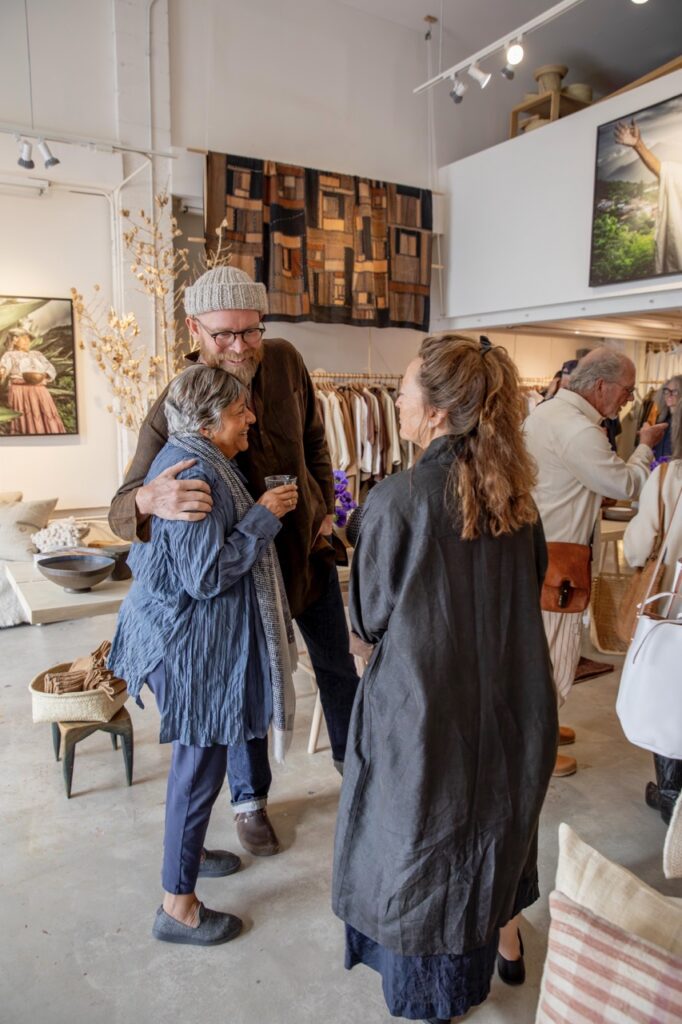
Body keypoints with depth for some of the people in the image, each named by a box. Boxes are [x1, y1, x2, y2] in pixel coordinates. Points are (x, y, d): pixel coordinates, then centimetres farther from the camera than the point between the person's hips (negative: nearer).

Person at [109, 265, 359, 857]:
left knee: (338, 665, 19)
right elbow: (122, 509, -26)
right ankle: (250, 800, 35)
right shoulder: (173, 409, -24)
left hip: (306, 547, 4)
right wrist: (150, 499, -49)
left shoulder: (286, 362, -14)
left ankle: (351, 756, 47)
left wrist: (325, 507, 1)